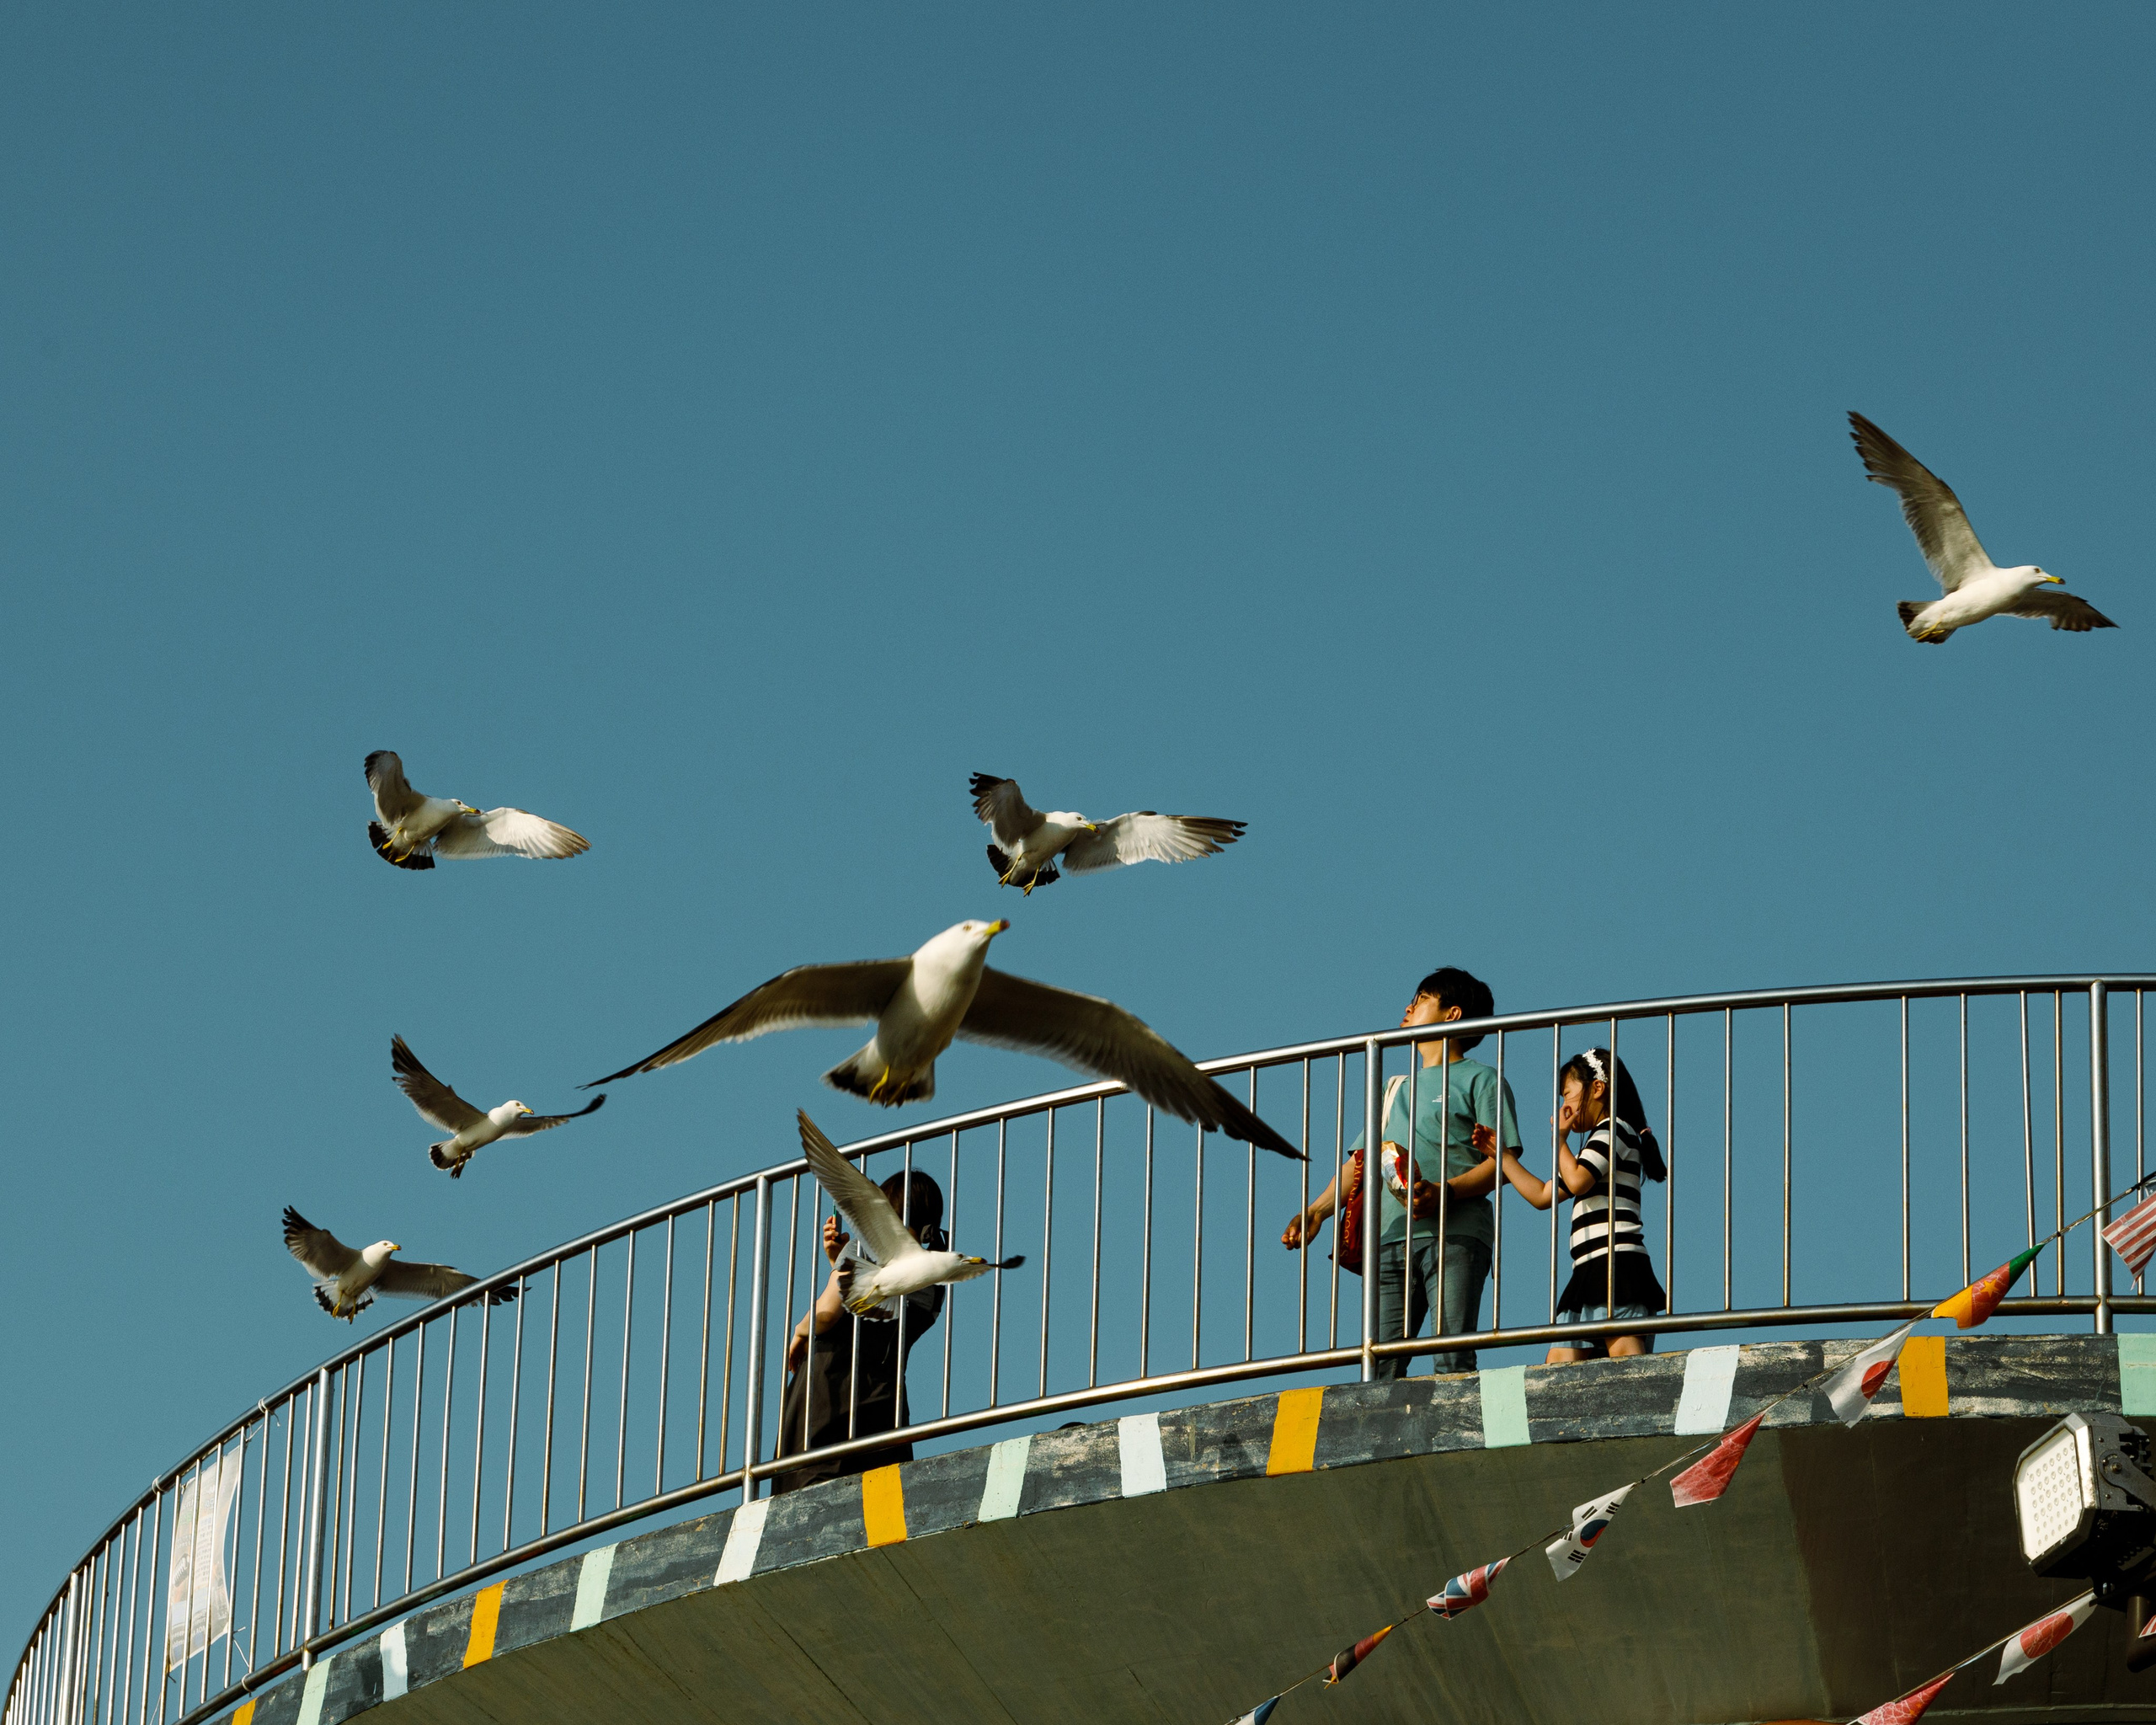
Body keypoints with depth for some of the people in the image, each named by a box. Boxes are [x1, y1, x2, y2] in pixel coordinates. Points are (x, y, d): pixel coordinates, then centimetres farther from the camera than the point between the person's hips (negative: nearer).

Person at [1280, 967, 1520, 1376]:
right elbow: (1360, 1163, 28)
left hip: (1455, 1232, -6)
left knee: (1453, 1358, -18)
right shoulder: (1398, 1089, 31)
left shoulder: (1479, 1080, 10)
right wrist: (1316, 1211, 11)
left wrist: (1446, 1192, -18)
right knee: (1382, 1365, -8)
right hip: (1392, 1235, 6)